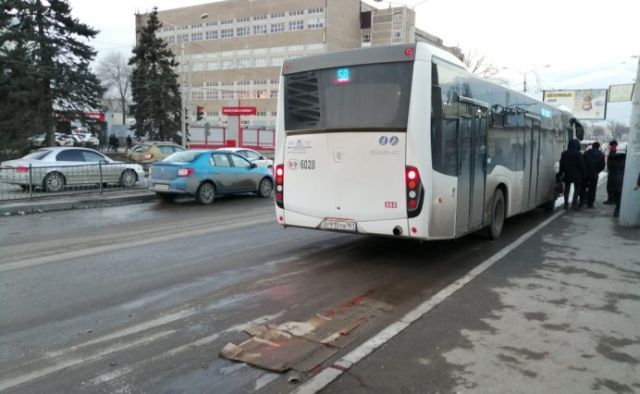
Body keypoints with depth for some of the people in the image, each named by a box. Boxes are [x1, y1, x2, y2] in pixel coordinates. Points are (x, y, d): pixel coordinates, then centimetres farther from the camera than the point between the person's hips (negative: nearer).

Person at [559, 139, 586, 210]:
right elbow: (581, 165, -10)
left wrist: (561, 173, 12)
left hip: (567, 175, 4)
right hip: (576, 175, -4)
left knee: (567, 189, 10)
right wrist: (584, 172, -1)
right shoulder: (578, 154, -10)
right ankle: (574, 204, 0)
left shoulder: (564, 154, 5)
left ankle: (566, 204, 8)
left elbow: (561, 165, 8)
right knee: (577, 189, 6)